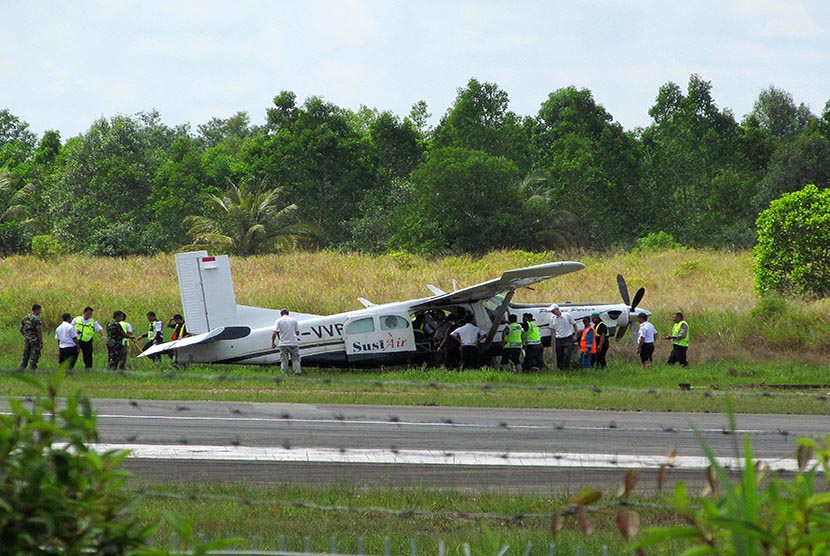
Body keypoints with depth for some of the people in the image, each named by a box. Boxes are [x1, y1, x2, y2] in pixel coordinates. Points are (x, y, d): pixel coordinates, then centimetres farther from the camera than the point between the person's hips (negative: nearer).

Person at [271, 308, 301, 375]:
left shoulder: (278, 321, -1)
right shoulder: (294, 320, 3)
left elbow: (274, 333, -10)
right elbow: (297, 333, 6)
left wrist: (272, 343, 1)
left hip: (283, 344, -1)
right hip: (294, 343, 1)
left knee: (284, 360, 6)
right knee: (295, 359, 5)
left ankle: (284, 374, 3)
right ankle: (297, 372, -5)